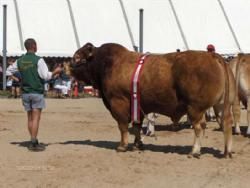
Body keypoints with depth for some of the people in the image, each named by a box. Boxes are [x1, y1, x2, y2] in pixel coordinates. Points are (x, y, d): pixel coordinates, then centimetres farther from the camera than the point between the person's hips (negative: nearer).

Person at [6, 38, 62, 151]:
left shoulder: (20, 61, 7)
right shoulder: (38, 60, -10)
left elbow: (8, 71, 16)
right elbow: (46, 76, -15)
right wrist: (55, 71, 1)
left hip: (25, 93, 5)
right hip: (37, 92, -5)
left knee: (30, 118, 11)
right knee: (36, 118, -5)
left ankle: (34, 142, 15)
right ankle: (33, 143, -8)